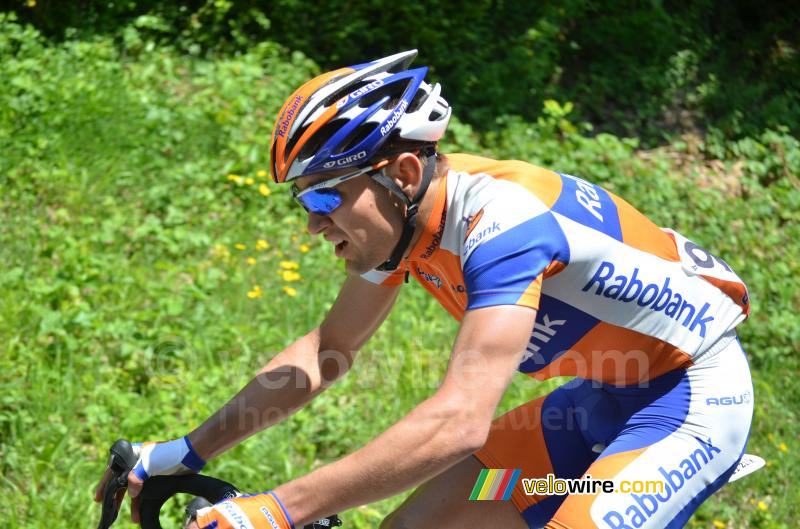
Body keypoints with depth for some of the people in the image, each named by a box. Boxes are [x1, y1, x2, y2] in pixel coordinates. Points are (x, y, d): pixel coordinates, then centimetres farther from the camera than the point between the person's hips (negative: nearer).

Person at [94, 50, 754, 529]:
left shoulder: (501, 222, -31)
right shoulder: (406, 212, -5)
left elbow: (458, 422, -41)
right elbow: (328, 349, 9)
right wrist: (188, 452, 4)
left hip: (693, 393, -9)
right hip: (604, 397, 9)